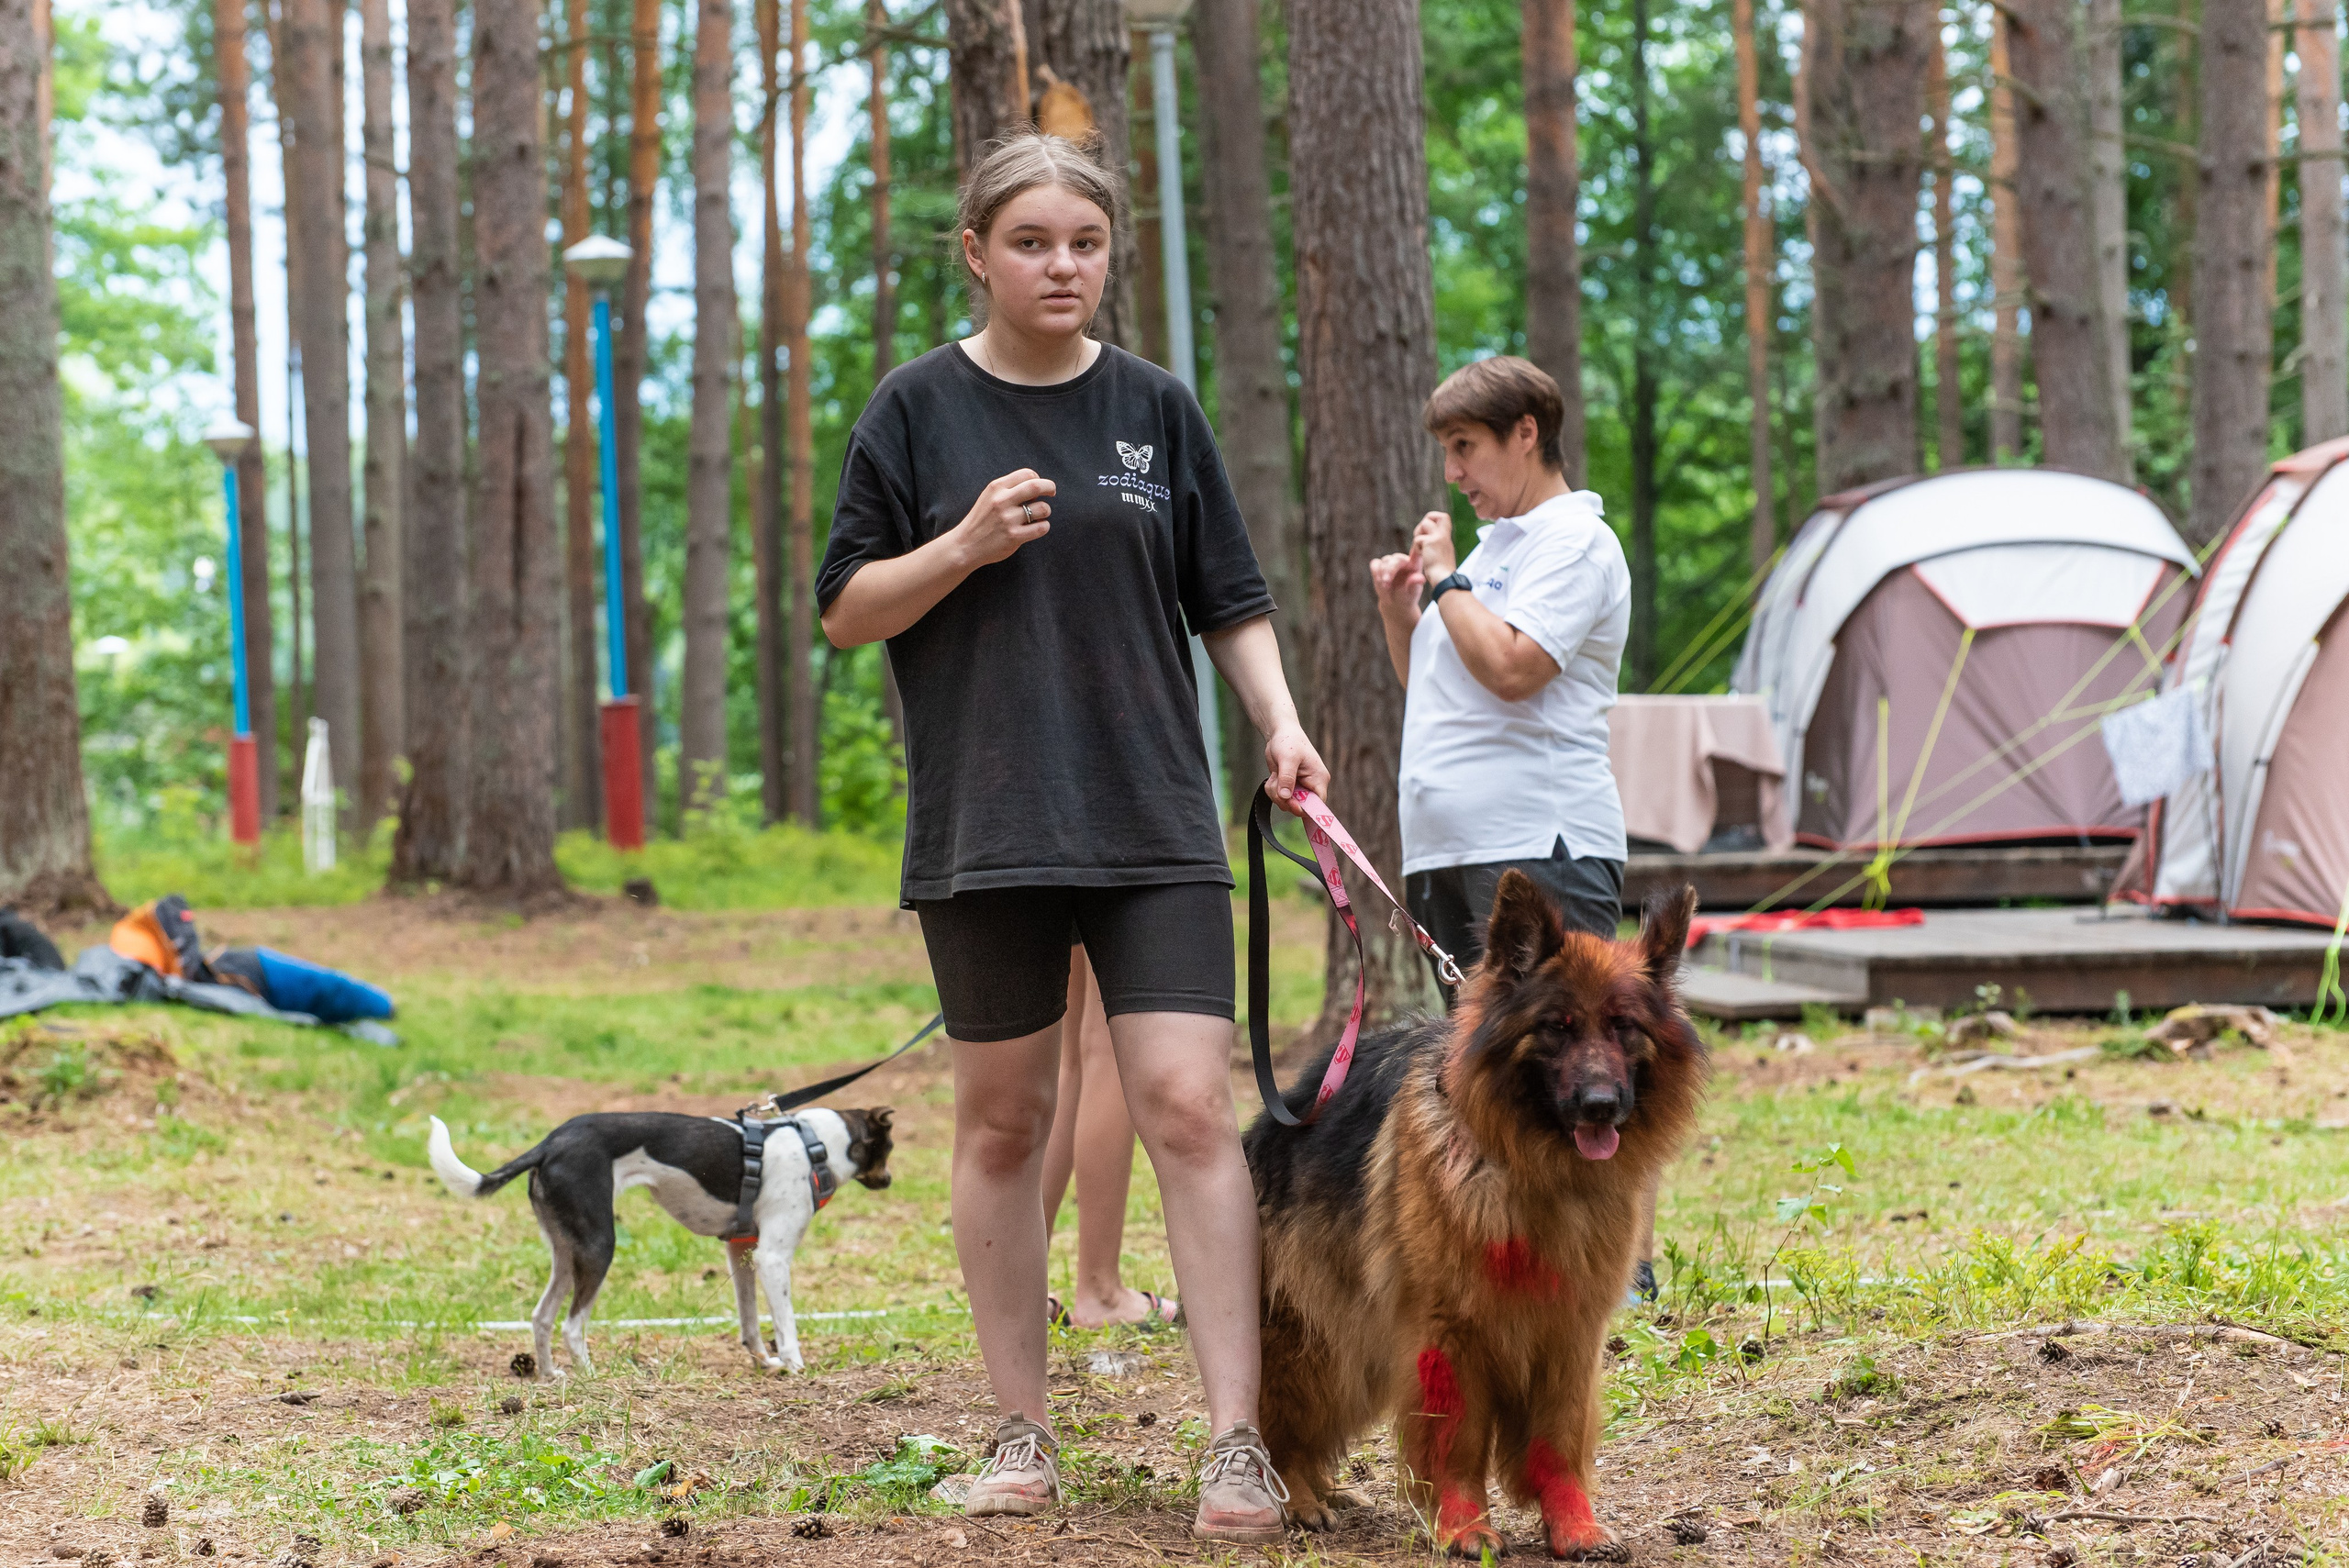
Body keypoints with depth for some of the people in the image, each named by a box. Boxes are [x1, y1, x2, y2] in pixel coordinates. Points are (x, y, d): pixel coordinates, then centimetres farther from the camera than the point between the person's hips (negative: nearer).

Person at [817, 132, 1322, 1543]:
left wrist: (1281, 725, -4)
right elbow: (848, 612, 4)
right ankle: (1024, 1431, 19)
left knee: (1190, 1107, -10)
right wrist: (964, 546, -12)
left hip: (1154, 819, 0)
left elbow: (1229, 601, 12)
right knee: (1004, 1121, 8)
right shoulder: (920, 408, 3)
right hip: (985, 826, 0)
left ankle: (1237, 1441, -9)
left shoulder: (1155, 408, 7)